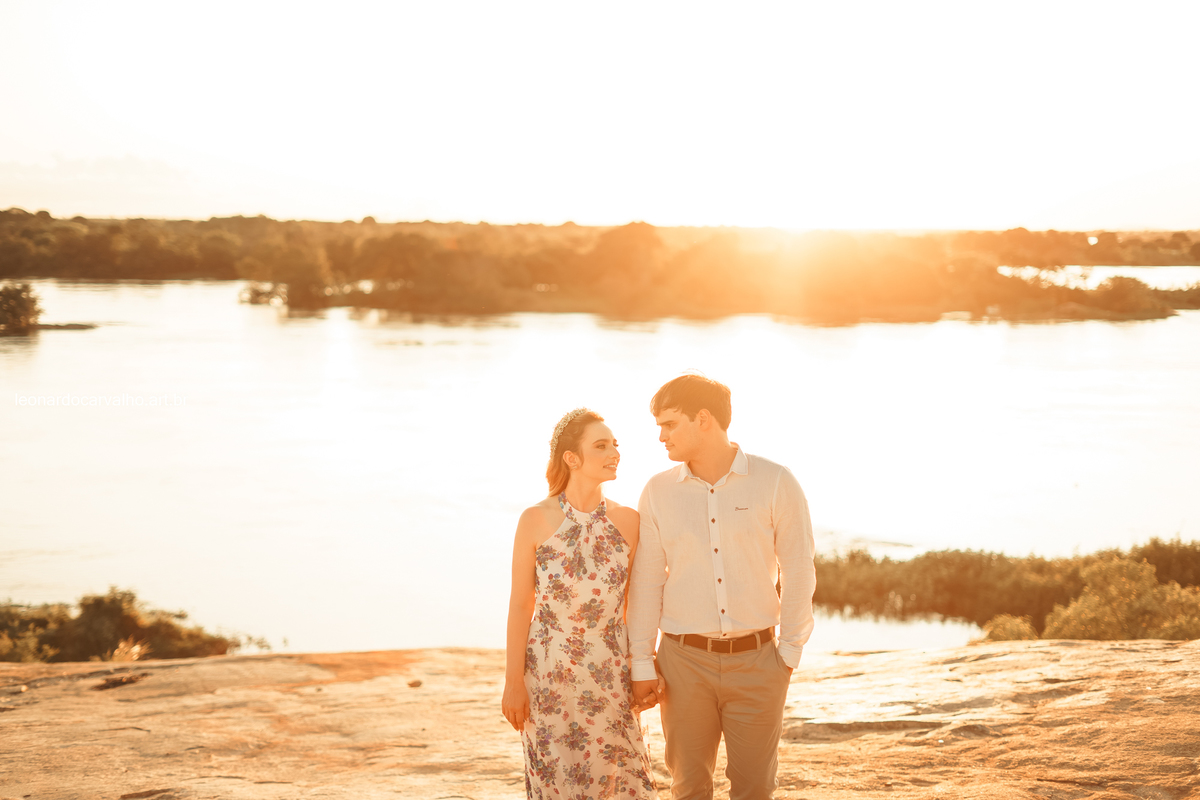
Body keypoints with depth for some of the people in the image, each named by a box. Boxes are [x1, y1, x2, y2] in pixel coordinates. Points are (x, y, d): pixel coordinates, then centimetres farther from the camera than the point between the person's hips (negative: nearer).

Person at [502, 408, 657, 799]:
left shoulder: (628, 521, -1)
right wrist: (513, 682, -4)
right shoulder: (535, 521, -8)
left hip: (610, 674, 2)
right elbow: (520, 605, -4)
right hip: (548, 672, -2)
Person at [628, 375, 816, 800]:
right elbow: (646, 581, 4)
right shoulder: (658, 491, 1)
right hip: (684, 660, 1)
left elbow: (798, 572, -1)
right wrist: (642, 663, 1)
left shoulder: (775, 482, -5)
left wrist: (790, 651, -2)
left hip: (756, 658, -1)